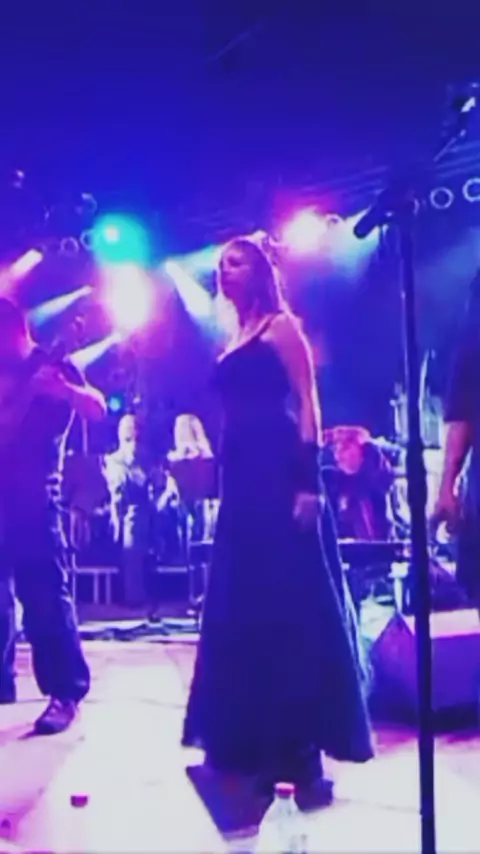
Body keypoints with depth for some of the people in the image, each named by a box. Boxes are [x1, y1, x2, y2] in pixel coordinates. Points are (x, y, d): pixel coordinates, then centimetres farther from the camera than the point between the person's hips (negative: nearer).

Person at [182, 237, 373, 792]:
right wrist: (222, 480, 16)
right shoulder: (234, 341, 21)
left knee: (291, 603, -6)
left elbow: (307, 403, -10)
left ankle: (299, 741, 1)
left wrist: (309, 482, -20)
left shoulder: (282, 326, -1)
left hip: (280, 475, -9)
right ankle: (256, 737, 21)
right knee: (242, 607, 10)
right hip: (241, 480, 9)